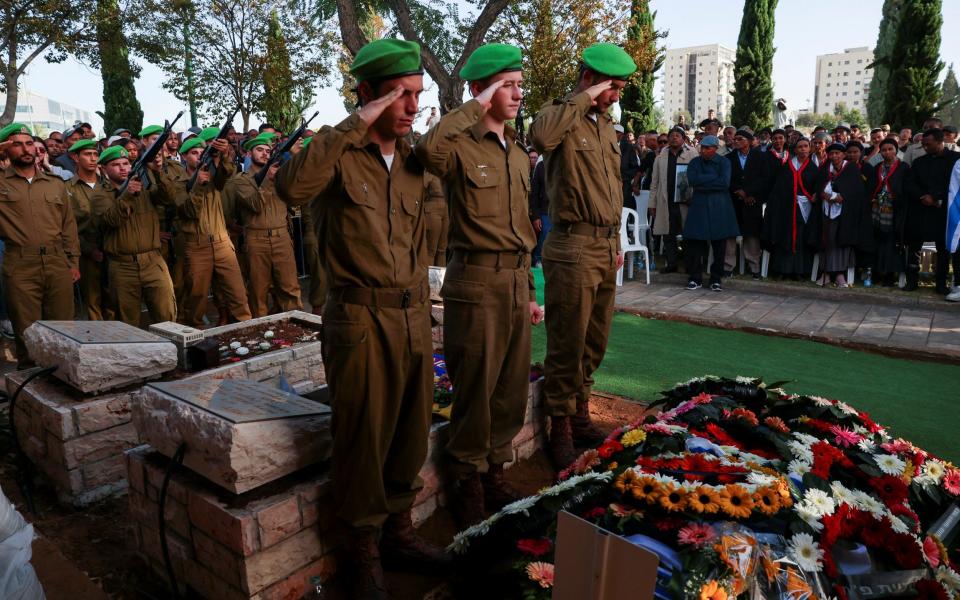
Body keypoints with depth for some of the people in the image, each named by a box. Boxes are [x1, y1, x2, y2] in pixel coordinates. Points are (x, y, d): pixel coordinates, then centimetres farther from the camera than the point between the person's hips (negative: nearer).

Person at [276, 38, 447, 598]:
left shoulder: (415, 157, 10)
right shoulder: (338, 151, -7)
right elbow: (292, 186, -29)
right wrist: (355, 125, -25)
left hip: (414, 316, 6)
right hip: (360, 319, -5)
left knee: (411, 433, 15)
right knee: (364, 439, 6)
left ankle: (398, 529, 35)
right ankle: (362, 548, 27)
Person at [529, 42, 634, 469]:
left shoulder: (606, 125, 17)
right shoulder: (561, 116, -7)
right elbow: (541, 136, -34)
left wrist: (616, 240, 20)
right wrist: (583, 99, -20)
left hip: (606, 248, 8)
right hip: (573, 248, -8)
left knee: (594, 342, 16)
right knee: (567, 346, -1)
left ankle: (580, 415, 32)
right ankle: (560, 430, 14)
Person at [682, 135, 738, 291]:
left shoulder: (724, 162, 3)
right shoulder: (695, 162, 9)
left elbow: (725, 183, -12)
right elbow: (692, 180, -9)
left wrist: (703, 182, -8)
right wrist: (714, 178, -9)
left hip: (719, 207, -1)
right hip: (699, 206, 1)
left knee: (719, 244, 2)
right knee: (695, 243, -4)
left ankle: (716, 279, 13)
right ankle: (695, 278, 7)